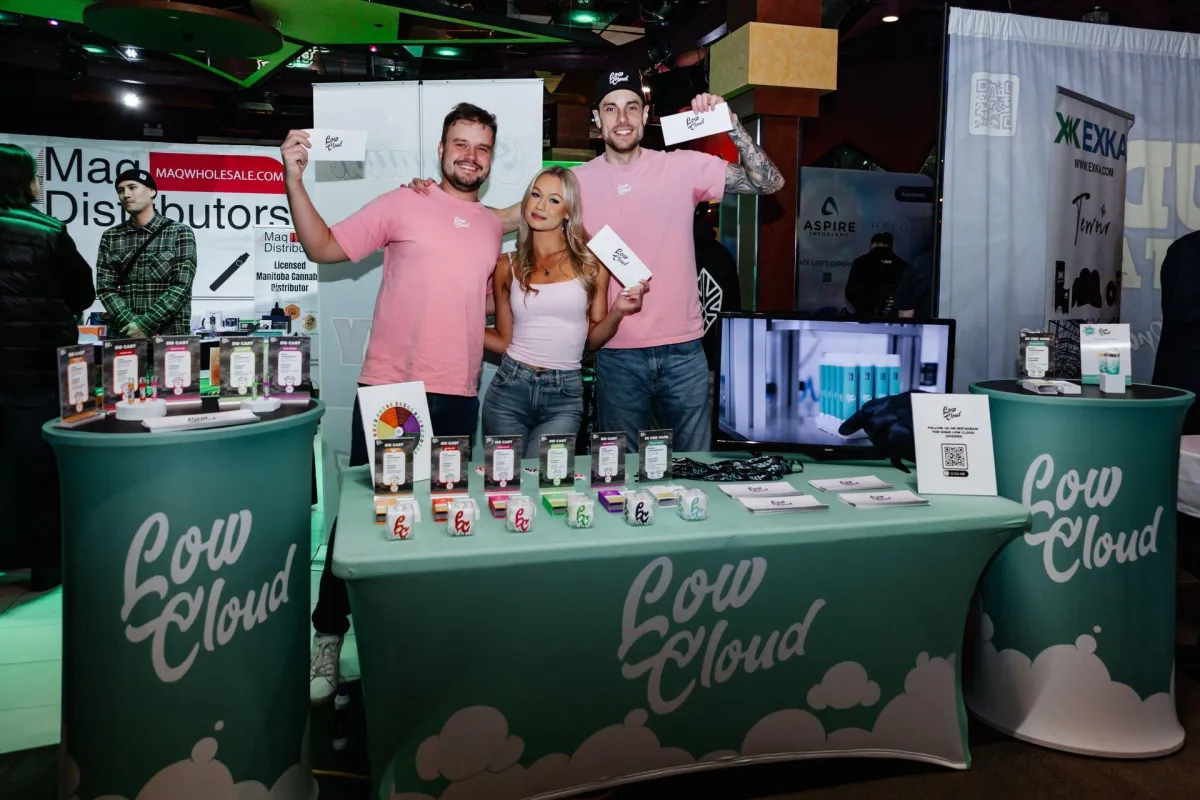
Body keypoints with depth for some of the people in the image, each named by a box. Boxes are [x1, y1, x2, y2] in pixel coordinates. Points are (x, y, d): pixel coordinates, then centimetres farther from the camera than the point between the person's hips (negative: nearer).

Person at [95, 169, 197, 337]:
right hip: (122, 335, 2)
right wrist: (131, 325, -13)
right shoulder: (110, 237, 9)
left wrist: (145, 324, -15)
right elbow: (106, 288, 2)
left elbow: (181, 287, -9)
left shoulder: (180, 233, 0)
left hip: (170, 334, -2)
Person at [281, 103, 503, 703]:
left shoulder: (494, 227, 15)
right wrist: (294, 180, -10)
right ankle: (328, 639, 15)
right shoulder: (402, 205, 2)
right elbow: (324, 248, 0)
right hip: (389, 389, -4)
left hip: (459, 398, 4)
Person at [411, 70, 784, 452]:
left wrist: (731, 124, -13)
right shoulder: (576, 182, 2)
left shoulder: (684, 167, -1)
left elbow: (768, 182, -2)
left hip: (683, 351, 0)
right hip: (617, 354, 0)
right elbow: (505, 219, 5)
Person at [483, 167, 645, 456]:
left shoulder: (590, 263, 2)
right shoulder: (508, 266, 5)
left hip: (564, 398, -1)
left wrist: (617, 312, -12)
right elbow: (504, 340, 10)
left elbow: (593, 339, 5)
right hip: (510, 389, 2)